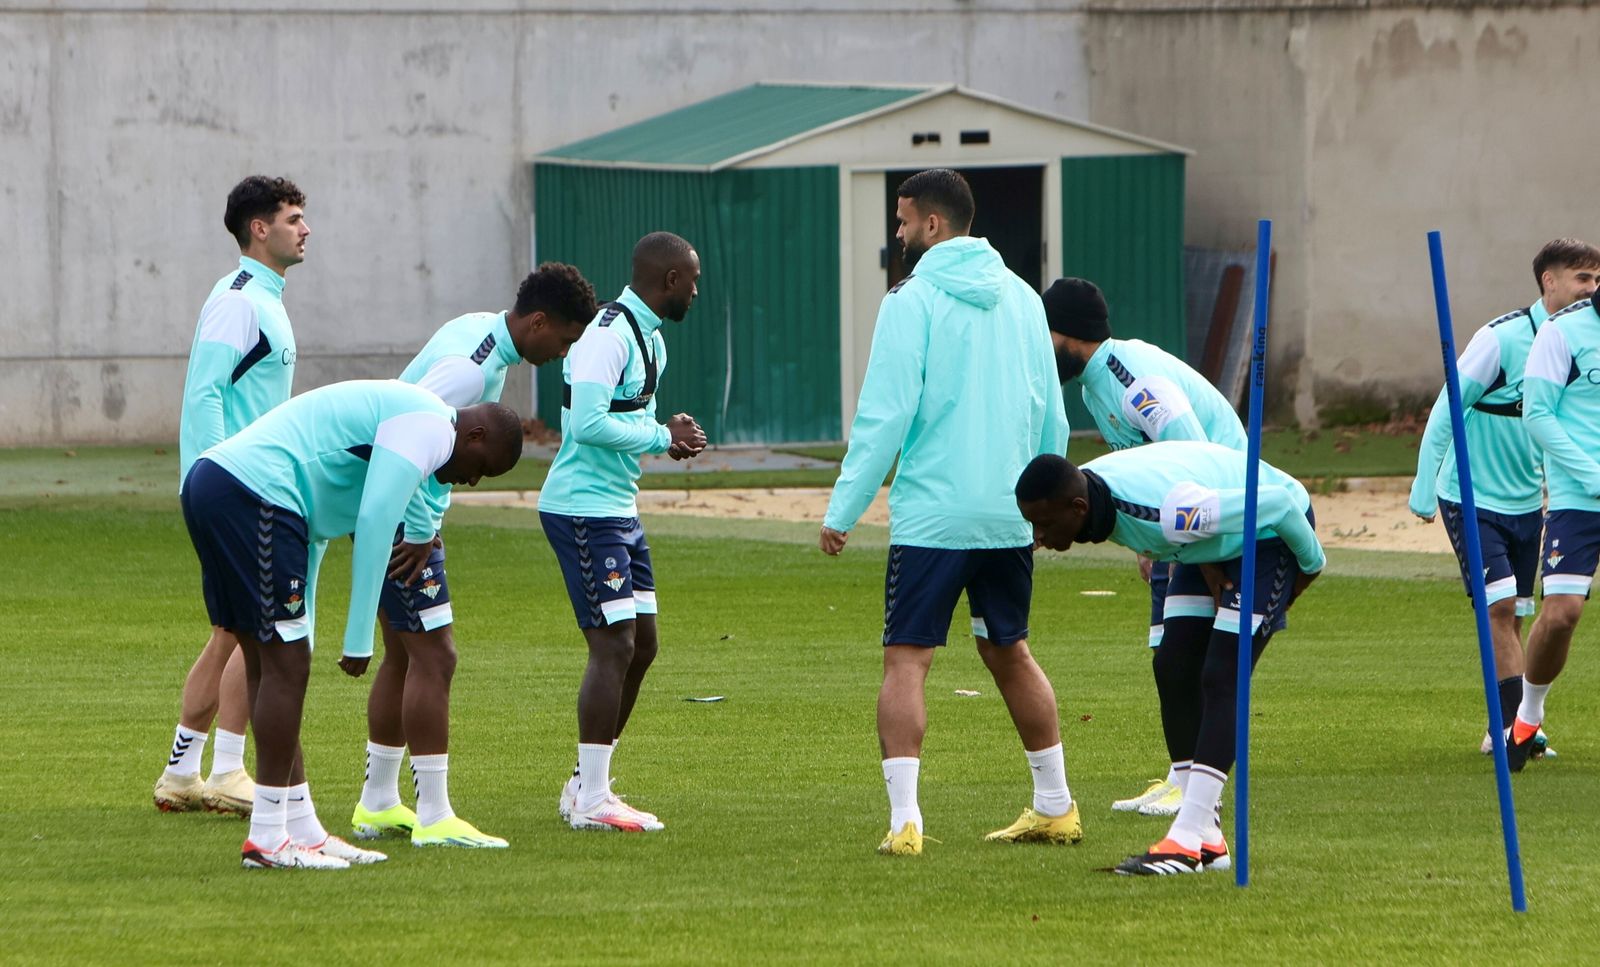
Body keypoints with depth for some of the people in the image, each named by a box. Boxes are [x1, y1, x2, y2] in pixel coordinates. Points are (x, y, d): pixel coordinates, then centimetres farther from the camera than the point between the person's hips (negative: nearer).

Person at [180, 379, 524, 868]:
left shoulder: (401, 414, 28)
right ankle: (268, 838, -6)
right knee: (285, 665, -7)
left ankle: (302, 829, 17)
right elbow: (374, 524, -13)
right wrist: (359, 640, -10)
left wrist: (300, 628, 27)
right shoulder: (429, 427, -4)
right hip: (252, 495, -11)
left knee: (273, 664, 13)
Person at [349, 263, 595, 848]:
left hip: (400, 513, 11)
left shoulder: (484, 331, 8)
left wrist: (428, 524, 13)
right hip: (400, 517, -11)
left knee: (404, 655, 16)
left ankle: (377, 805, 23)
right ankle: (433, 817, -8)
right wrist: (420, 536, -22)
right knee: (434, 656, -9)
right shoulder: (472, 368, -24)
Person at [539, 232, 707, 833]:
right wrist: (661, 437, -15)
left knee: (641, 646, 12)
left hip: (619, 509, 11)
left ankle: (586, 784, 21)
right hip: (583, 508, -11)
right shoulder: (608, 335, -18)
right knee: (614, 647, -11)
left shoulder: (650, 338, 16)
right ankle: (591, 800, -6)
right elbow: (588, 423, -25)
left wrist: (670, 438, 3)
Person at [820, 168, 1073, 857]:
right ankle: (1055, 807, 27)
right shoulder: (1021, 298, 10)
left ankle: (904, 819, -16)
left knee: (906, 662, -4)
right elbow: (1052, 418, 16)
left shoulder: (913, 301, -9)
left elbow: (884, 415, -13)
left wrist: (843, 511, -9)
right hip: (1012, 514, 6)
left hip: (932, 514, -6)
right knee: (1008, 652, 21)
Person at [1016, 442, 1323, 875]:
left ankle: (1188, 842, -21)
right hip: (1211, 546, 8)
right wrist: (1204, 565, 0)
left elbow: (1280, 503, -30)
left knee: (1220, 679, -17)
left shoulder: (1162, 510, -42)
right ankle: (1207, 838, 3)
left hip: (1270, 532, -8)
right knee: (1173, 670, -1)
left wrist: (1310, 564, -12)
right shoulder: (1088, 488, -16)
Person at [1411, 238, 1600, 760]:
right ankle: (1512, 723, -17)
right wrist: (1424, 490, -11)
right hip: (1471, 497, -6)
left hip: (1526, 502, 6)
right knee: (1500, 606, -15)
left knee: (1512, 616, 7)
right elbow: (1446, 412, -12)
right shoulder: (1500, 339, -16)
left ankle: (1505, 729, 12)